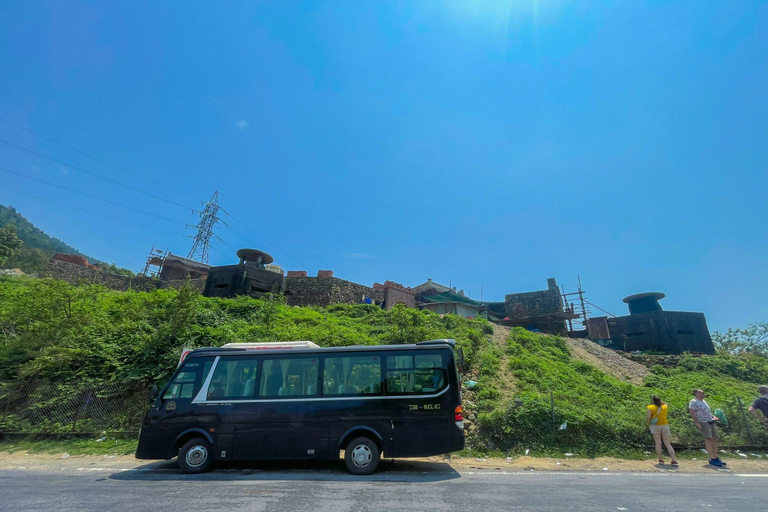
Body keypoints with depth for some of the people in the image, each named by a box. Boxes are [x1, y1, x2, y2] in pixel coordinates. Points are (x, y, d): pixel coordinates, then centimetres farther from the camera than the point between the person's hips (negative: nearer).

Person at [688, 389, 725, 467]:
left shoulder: (703, 401, 20)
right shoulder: (693, 402, -8)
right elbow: (691, 413, -15)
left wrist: (713, 417, 13)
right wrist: (697, 423, -19)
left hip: (711, 422, 9)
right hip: (703, 423, -9)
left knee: (714, 439, 6)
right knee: (708, 439, -11)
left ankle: (716, 457, 15)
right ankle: (712, 459, -9)